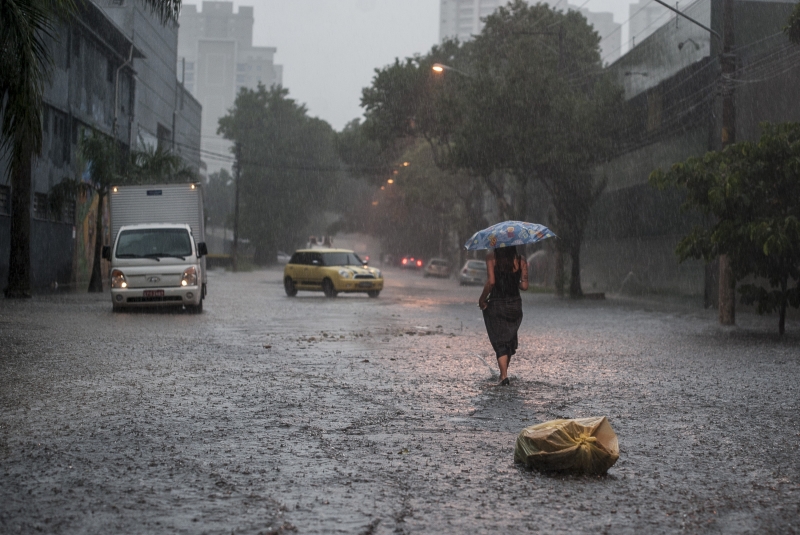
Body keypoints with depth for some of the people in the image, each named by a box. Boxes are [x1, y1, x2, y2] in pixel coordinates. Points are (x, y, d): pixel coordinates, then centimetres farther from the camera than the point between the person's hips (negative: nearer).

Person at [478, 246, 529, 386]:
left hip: (495, 305, -3)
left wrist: (482, 299, -5)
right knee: (510, 339, 20)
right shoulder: (520, 260, -1)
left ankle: (504, 375, -10)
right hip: (515, 305, 3)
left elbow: (491, 281, -17)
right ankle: (503, 373, 29)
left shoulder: (491, 257, -8)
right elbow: (524, 286, -6)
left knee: (499, 342, 3)